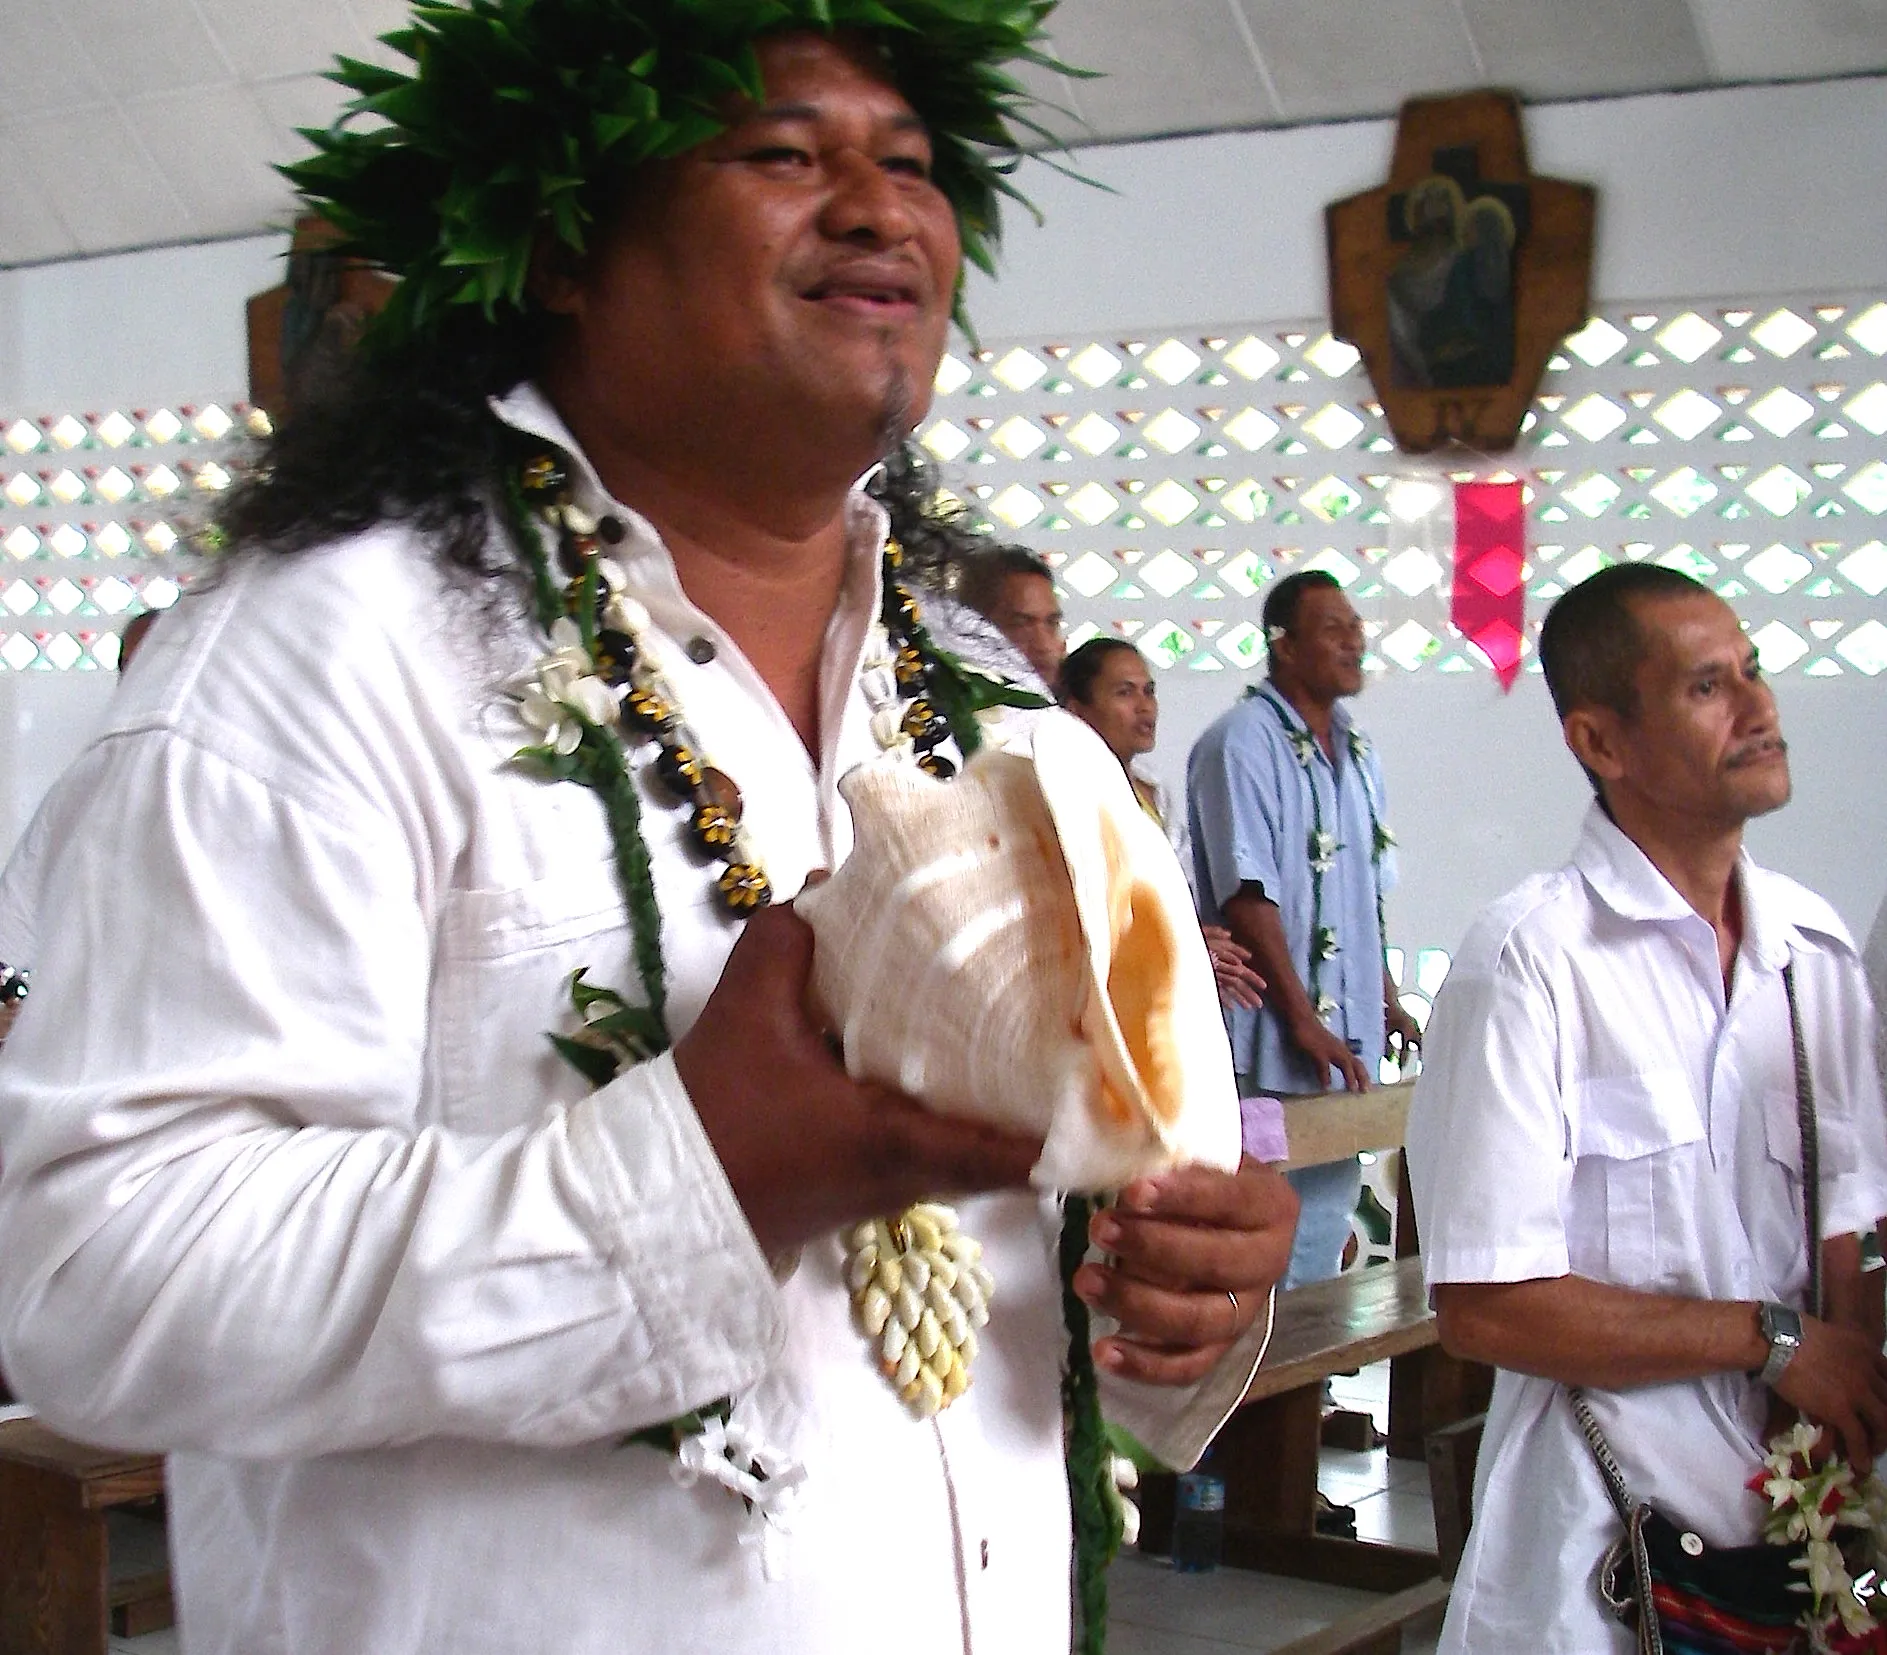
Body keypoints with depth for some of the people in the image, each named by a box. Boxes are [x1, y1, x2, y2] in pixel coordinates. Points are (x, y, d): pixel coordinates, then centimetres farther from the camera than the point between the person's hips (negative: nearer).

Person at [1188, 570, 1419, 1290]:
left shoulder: (1355, 749, 14)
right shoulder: (1242, 741, -12)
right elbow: (1247, 897, -17)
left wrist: (1387, 1001, 17)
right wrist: (1303, 1021, -16)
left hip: (1347, 1044, 9)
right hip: (1273, 1047, -8)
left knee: (1329, 1216, 14)